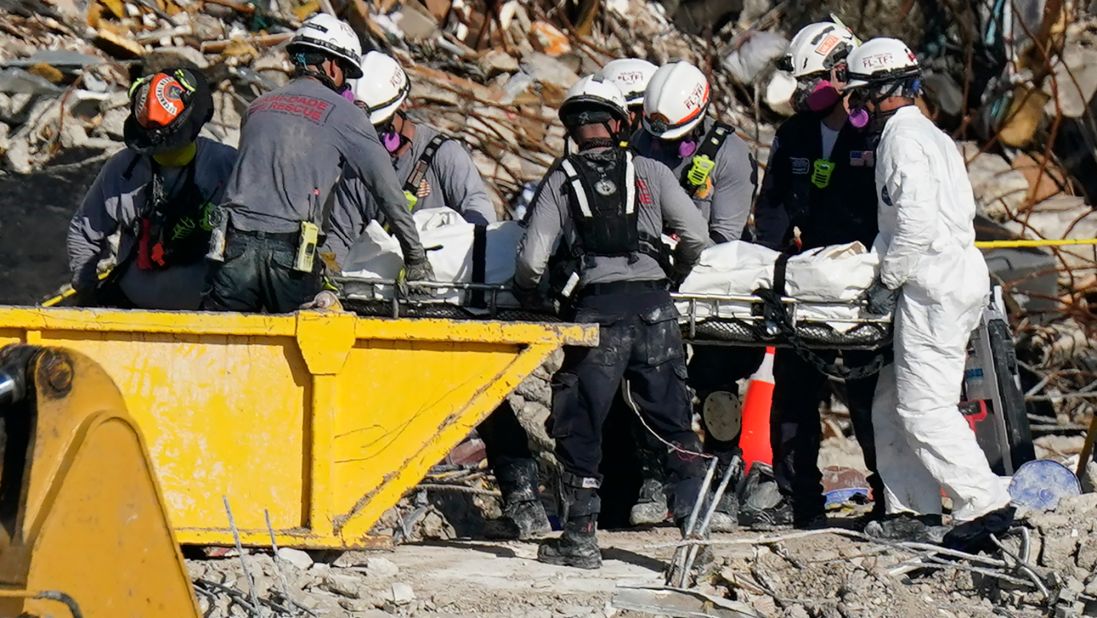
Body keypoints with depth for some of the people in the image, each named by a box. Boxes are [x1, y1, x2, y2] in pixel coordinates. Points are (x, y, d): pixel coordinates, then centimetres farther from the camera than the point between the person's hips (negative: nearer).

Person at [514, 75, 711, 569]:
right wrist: (676, 273, 24)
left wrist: (528, 293, 19)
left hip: (596, 309, -1)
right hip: (652, 303, 1)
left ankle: (581, 536, 7)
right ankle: (693, 522, 5)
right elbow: (696, 236, 4)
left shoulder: (560, 179, 6)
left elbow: (532, 258, -1)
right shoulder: (650, 172, 9)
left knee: (579, 426, 7)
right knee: (672, 422, 9)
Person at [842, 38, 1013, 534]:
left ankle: (985, 502, -11)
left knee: (924, 408, -10)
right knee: (892, 405, 12)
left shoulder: (902, 136, -10)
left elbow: (916, 223, -21)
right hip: (956, 275, 10)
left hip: (934, 286, -10)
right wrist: (875, 257, 19)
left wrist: (887, 281, -11)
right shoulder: (928, 133, 21)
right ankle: (914, 509, 13)